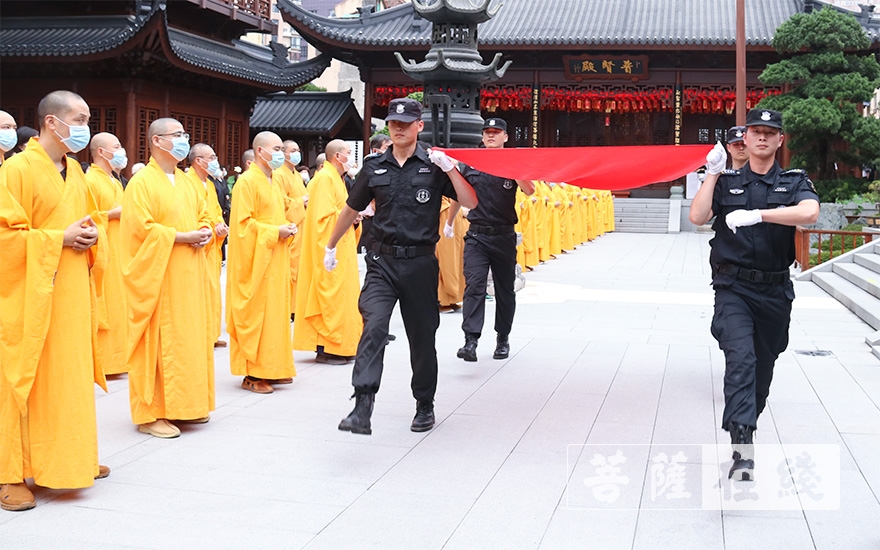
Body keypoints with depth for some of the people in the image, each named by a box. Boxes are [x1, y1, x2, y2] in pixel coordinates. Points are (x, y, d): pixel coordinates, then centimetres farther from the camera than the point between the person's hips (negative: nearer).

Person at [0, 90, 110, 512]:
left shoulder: (74, 171, 12)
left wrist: (90, 236, 1)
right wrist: (59, 239, -18)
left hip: (72, 294, 8)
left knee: (71, 375, 13)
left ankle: (70, 457, 25)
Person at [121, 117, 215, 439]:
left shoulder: (184, 181, 15)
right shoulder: (142, 182, -11)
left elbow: (203, 215, 22)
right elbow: (141, 228, -19)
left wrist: (205, 232, 0)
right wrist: (181, 236, -18)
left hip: (189, 275, 8)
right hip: (158, 276, -8)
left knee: (190, 335, 10)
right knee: (158, 340, -5)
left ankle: (184, 404, 21)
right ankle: (151, 413, 2)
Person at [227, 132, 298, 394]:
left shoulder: (273, 183, 16)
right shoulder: (247, 182, -12)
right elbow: (243, 223, -18)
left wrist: (287, 227, 7)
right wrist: (275, 232, -18)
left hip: (275, 260, 9)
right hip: (256, 260, -9)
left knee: (275, 311, 11)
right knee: (255, 313, -6)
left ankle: (273, 368, 19)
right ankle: (252, 374, 0)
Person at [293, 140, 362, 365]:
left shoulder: (336, 178, 18)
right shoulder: (325, 179, -13)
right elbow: (325, 216, -21)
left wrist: (353, 216, 7)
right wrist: (350, 217, -13)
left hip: (341, 250, 11)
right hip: (330, 250, -11)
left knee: (341, 294, 11)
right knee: (330, 295, -8)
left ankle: (339, 346, 16)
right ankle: (325, 348, -4)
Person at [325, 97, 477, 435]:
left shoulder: (433, 166, 1)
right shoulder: (374, 168, 7)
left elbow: (470, 203, -6)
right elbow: (352, 209, 20)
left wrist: (450, 168, -18)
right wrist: (331, 246, 28)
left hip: (420, 263, -1)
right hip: (382, 261, 1)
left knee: (422, 337, 10)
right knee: (374, 327, -19)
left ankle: (425, 405, 28)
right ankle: (362, 407, -25)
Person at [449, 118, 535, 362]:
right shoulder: (470, 164, 5)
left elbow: (529, 191, -17)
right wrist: (449, 221, 24)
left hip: (504, 235, 0)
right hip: (476, 235, 0)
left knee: (505, 289, 11)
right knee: (474, 285, -15)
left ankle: (503, 338, 26)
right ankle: (470, 341, -21)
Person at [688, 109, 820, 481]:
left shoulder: (794, 182, 6)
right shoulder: (727, 182, 8)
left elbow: (809, 212, -16)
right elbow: (697, 217, -7)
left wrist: (757, 214, -23)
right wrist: (712, 173, -6)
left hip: (775, 292, 2)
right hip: (733, 287, -2)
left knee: (763, 366, 13)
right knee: (741, 357, -22)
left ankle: (745, 427, 36)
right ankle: (742, 448, -31)